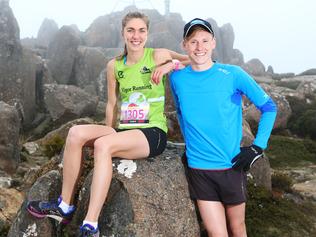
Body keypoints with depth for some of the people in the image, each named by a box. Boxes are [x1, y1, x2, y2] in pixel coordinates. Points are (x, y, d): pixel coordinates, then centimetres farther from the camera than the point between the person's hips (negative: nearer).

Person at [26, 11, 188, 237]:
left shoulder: (158, 56, -3)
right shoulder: (114, 66, 9)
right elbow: (112, 104, 15)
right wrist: (109, 133, 10)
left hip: (153, 133, -5)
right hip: (124, 131, 5)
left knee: (103, 145, -31)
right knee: (76, 132, -18)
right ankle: (65, 206, -9)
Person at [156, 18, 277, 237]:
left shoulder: (232, 75, -8)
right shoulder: (177, 78, 0)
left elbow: (269, 108, 0)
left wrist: (257, 147, -7)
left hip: (231, 165, -1)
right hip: (198, 168, 1)